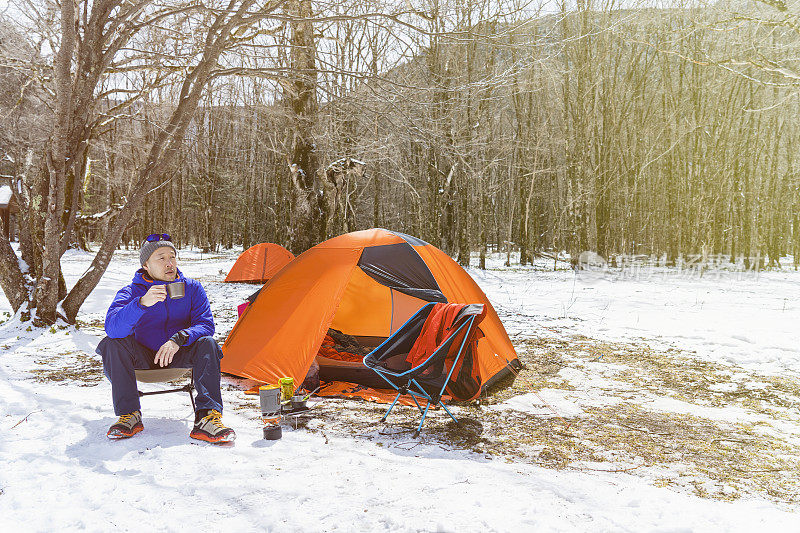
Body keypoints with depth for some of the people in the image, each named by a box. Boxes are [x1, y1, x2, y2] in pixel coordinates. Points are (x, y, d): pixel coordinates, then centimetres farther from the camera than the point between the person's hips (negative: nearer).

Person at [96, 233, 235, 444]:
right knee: (113, 344, -28)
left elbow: (205, 324, -15)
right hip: (143, 358, 0)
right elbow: (112, 327, -30)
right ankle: (129, 415, -21)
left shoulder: (192, 288, -6)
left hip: (178, 355, 1)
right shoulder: (131, 292, -12)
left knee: (207, 344, -28)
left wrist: (179, 340, -35)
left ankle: (207, 418, -35)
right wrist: (142, 303, -47)